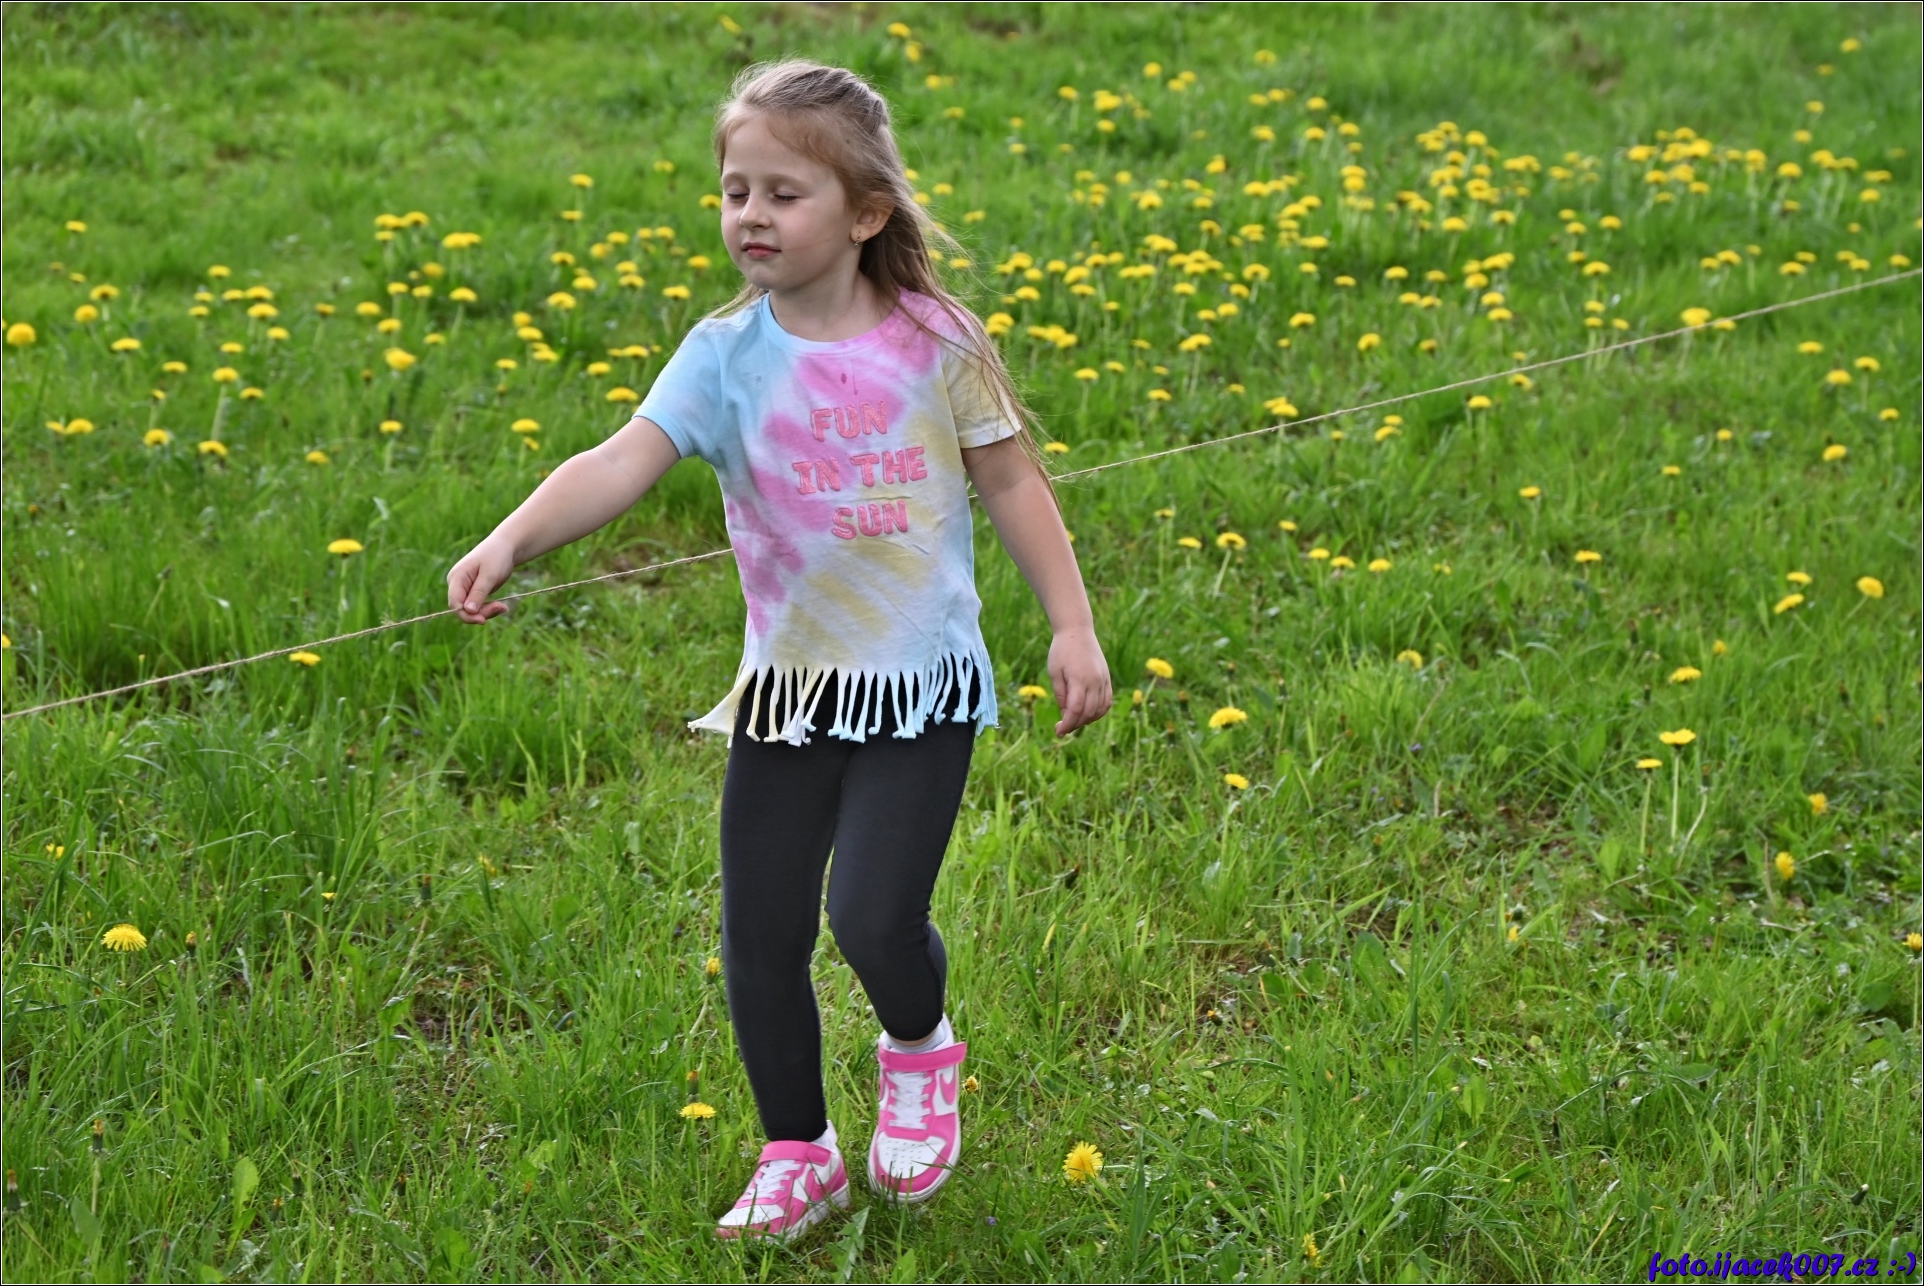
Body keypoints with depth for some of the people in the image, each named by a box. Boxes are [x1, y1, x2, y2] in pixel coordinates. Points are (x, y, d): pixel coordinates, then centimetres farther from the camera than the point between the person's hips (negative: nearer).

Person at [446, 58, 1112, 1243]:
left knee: (873, 916, -12)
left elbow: (1014, 485, 3)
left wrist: (1074, 625, 1)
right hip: (787, 690, 2)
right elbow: (621, 464, -19)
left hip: (921, 690, -2)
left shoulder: (936, 343, -6)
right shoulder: (726, 355, -7)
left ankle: (920, 1047, 25)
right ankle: (800, 1156, 29)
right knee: (761, 935, 6)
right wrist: (513, 539, -36)